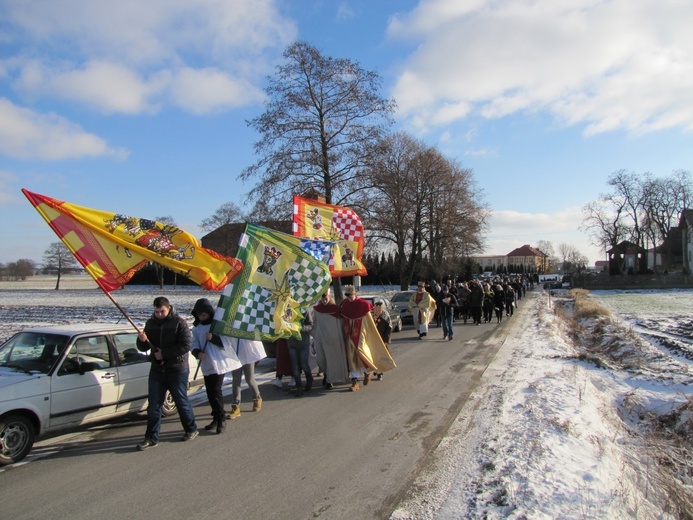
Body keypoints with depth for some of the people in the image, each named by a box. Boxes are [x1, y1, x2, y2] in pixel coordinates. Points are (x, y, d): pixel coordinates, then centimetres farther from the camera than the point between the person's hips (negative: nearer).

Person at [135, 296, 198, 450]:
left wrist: (164, 353, -19)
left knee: (182, 401, 7)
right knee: (154, 405, 3)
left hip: (177, 370, -4)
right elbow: (143, 348, 10)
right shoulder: (150, 323, 7)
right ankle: (151, 438, 12)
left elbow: (186, 345, -18)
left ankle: (191, 429, 25)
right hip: (157, 370, 5)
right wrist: (142, 340, -14)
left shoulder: (179, 322, -9)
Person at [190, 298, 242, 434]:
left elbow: (226, 343, -9)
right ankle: (216, 418, 25)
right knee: (210, 392, 10)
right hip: (206, 364, 5)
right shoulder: (196, 328, 8)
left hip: (219, 363, -5)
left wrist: (213, 338, -25)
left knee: (215, 391, -8)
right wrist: (198, 353, -17)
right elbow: (194, 345, 4)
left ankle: (221, 419, 5)